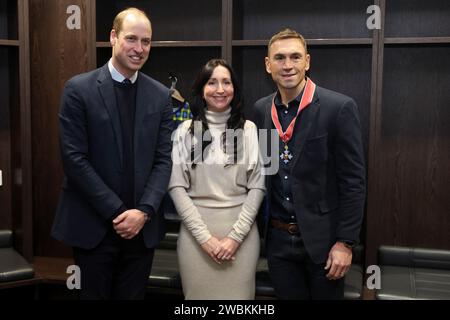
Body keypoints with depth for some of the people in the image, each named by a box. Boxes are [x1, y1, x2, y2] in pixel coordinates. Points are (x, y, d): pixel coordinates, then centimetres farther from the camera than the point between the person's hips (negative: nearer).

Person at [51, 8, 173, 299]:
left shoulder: (160, 95, 5)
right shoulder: (79, 89, -6)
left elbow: (163, 159, 2)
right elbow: (74, 158, -10)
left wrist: (144, 211, -10)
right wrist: (117, 212, -13)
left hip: (142, 226, 3)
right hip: (93, 225, -3)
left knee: (133, 295, 13)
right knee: (94, 294, 9)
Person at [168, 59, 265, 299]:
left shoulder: (248, 129, 2)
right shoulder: (185, 130, 2)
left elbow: (257, 187, 1)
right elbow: (176, 186, -2)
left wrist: (235, 236, -8)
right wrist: (204, 236, -9)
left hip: (241, 232, 0)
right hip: (195, 231, 0)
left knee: (238, 295, 7)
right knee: (198, 294, 8)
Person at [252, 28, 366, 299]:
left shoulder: (339, 108, -12)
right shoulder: (261, 109, 4)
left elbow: (353, 181, -11)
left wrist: (345, 242, -13)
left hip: (322, 239, -4)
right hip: (277, 239, 4)